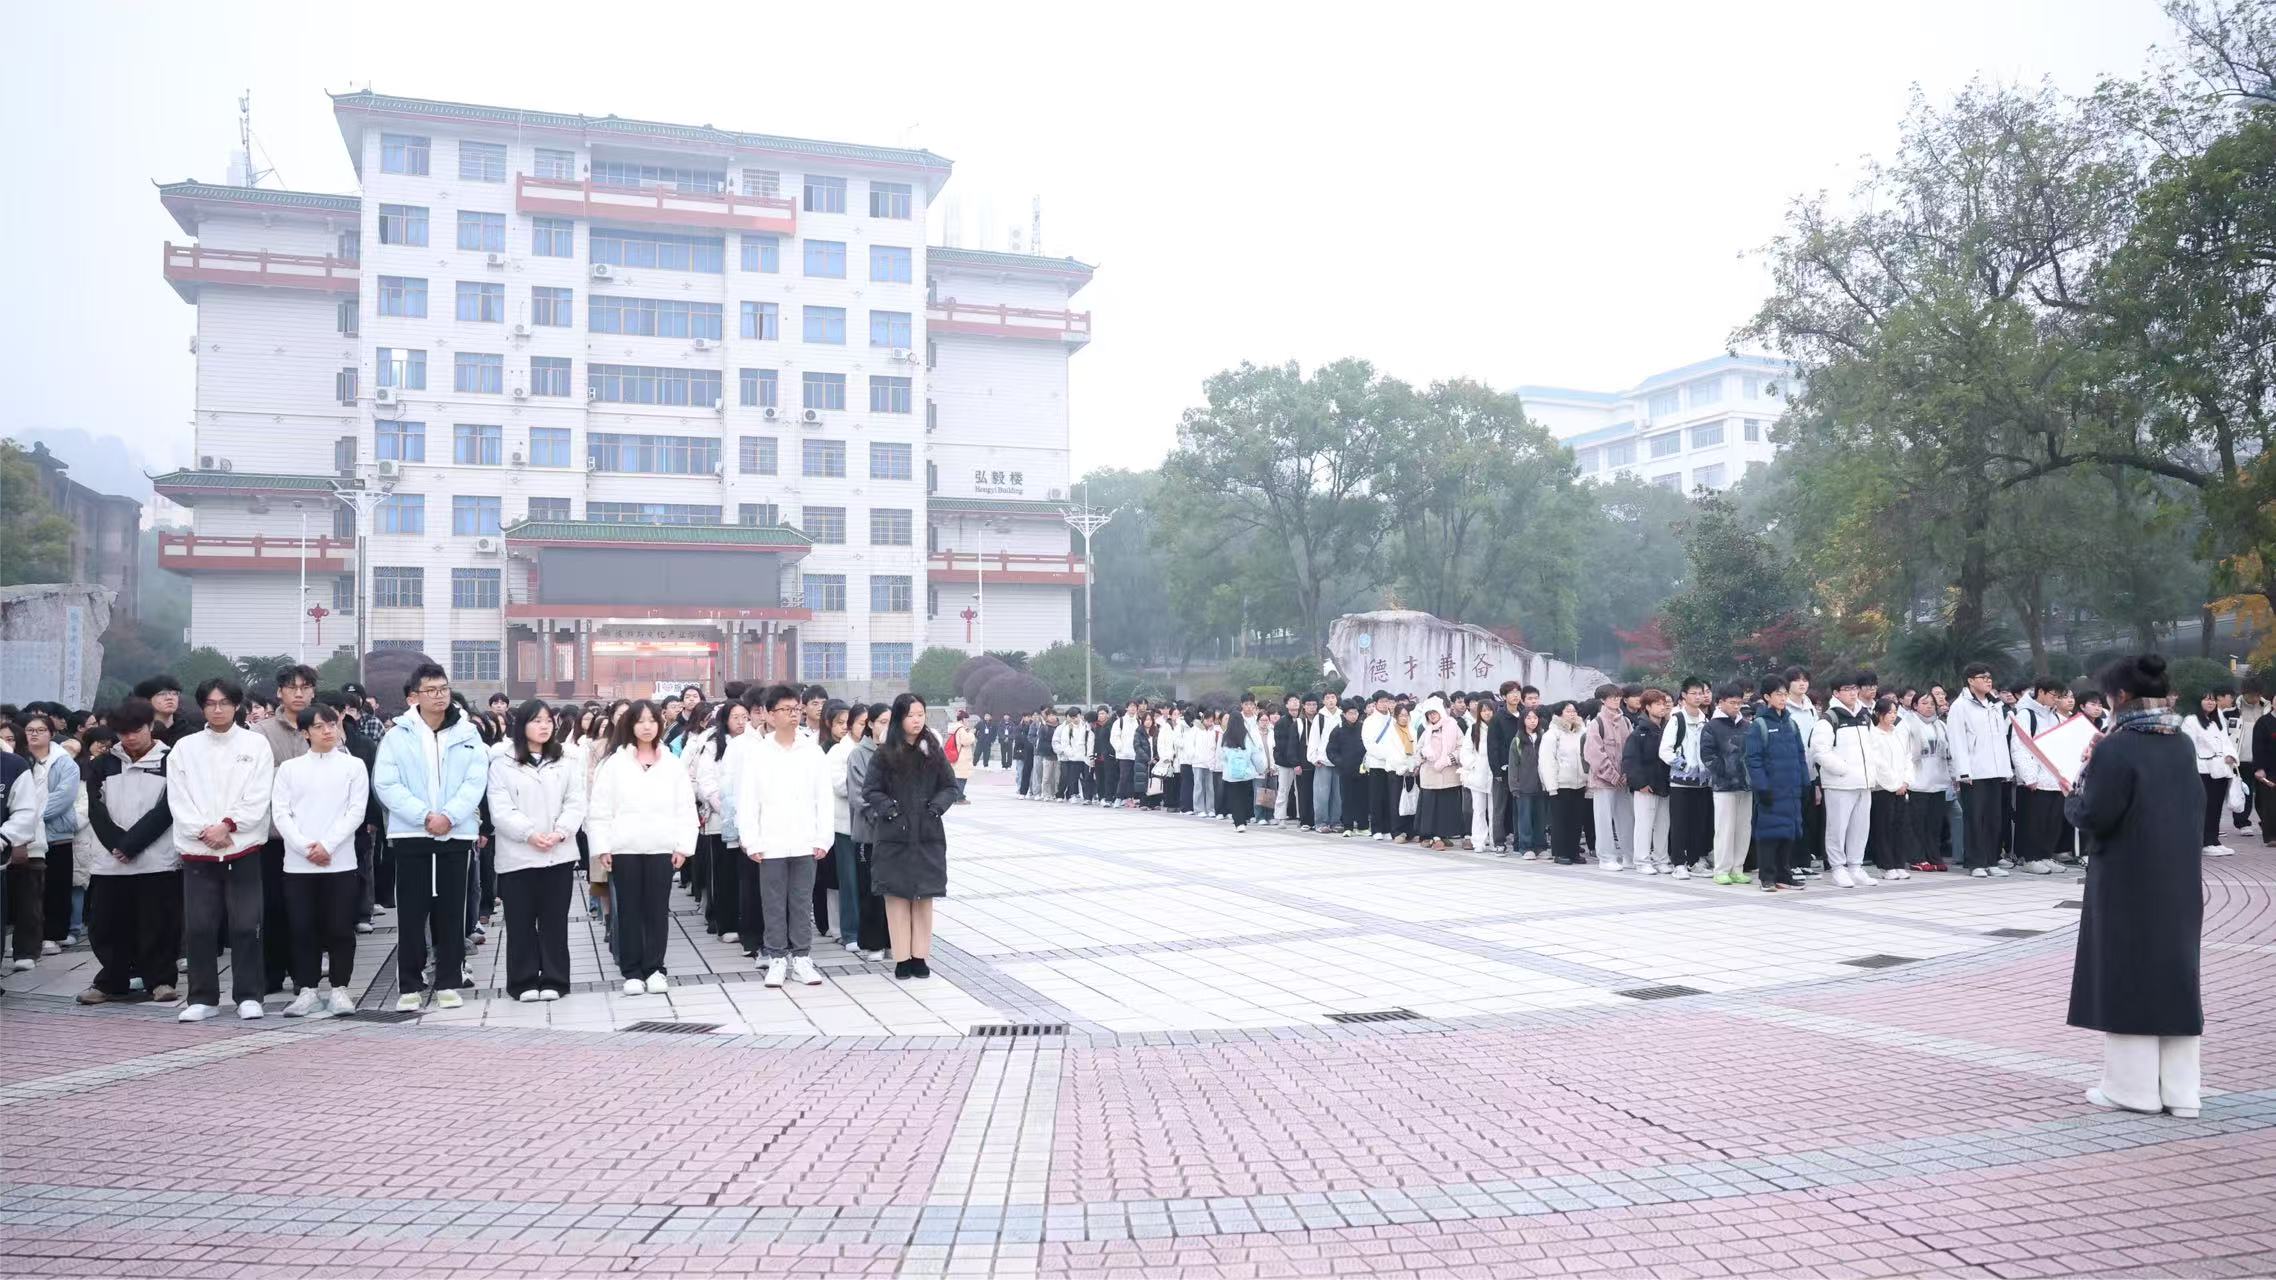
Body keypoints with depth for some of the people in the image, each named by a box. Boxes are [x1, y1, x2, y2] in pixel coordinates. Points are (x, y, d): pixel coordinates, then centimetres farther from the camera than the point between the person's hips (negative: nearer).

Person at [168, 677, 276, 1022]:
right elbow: (177, 799, 3)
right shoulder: (185, 747, 10)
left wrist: (227, 825, -13)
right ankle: (203, 998, 14)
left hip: (242, 849, -2)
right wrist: (204, 832, -10)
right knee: (198, 927, 3)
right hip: (197, 851, 2)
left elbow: (259, 797, -2)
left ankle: (248, 996, 7)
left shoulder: (255, 744, 5)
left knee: (246, 926, -2)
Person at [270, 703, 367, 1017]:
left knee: (340, 928, 0)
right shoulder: (289, 768, 9)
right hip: (297, 863, 1)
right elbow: (279, 813, 1)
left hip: (340, 862, -1)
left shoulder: (353, 766, 5)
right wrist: (305, 847, -11)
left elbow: (356, 811, -2)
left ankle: (339, 989, 9)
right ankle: (306, 990, 14)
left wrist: (327, 846, -12)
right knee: (302, 928, 4)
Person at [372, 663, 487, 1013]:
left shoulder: (467, 733, 6)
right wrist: (424, 816, -15)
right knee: (411, 912, 1)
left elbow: (476, 781, -1)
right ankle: (410, 987, 9)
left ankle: (448, 984, 14)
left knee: (451, 912, 6)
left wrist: (449, 816, -15)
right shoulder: (398, 735, 1)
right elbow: (386, 784, -5)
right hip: (410, 834, -1)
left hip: (457, 834, 1)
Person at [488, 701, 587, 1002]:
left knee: (555, 920, 6)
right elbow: (500, 808, -6)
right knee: (521, 921, 3)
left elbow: (575, 802, 3)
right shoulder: (503, 762, 1)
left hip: (559, 854, 2)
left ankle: (553, 980, 12)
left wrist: (560, 832, -14)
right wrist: (529, 833, -18)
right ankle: (524, 982, 11)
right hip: (517, 855, -2)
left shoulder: (567, 760, 8)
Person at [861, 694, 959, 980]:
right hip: (895, 836, -1)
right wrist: (887, 807, -13)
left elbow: (950, 787, 10)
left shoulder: (933, 752, 5)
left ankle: (920, 957, 11)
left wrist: (938, 804, -7)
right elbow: (869, 791, 3)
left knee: (924, 897, 4)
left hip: (928, 836, 2)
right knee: (897, 896, -1)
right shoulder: (885, 754, 0)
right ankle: (902, 958, 6)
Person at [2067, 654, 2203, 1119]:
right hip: (2181, 879, 7)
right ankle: (2180, 1091, 16)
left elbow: (2093, 816, -19)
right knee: (2176, 975, 11)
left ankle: (2134, 1086, 9)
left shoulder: (2116, 749, -17)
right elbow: (2196, 807, 17)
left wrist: (2081, 781, 1)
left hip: (2128, 881, -6)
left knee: (2127, 977, 3)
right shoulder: (2183, 746, 5)